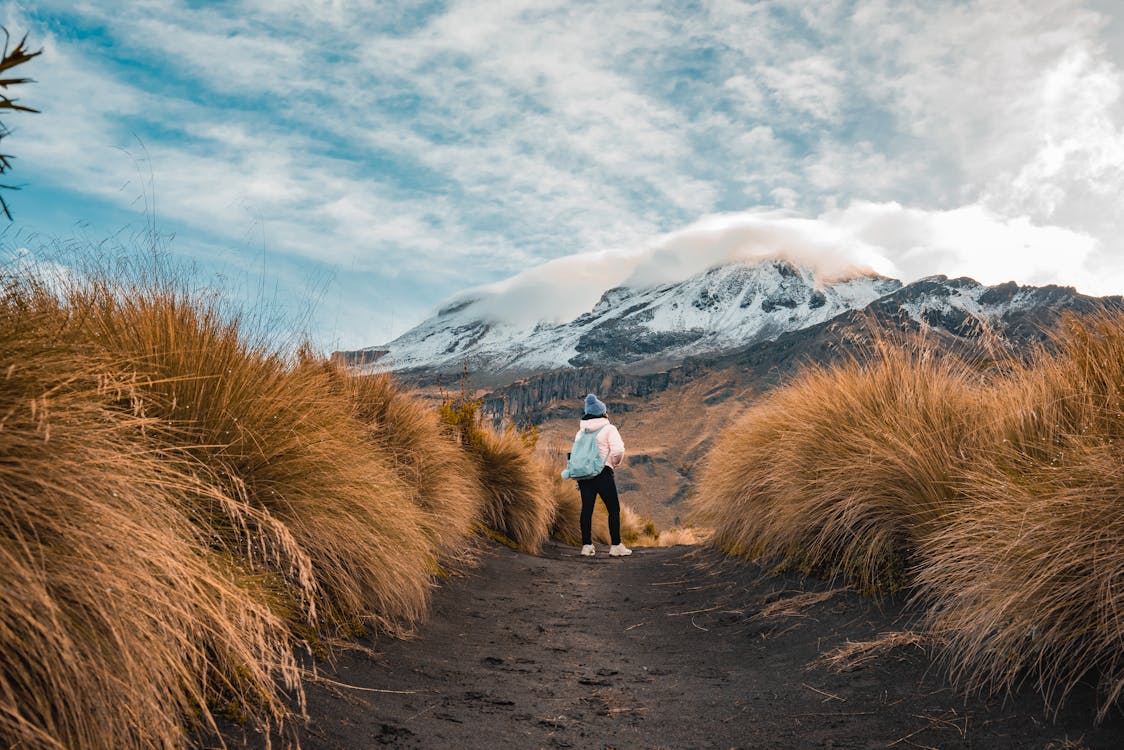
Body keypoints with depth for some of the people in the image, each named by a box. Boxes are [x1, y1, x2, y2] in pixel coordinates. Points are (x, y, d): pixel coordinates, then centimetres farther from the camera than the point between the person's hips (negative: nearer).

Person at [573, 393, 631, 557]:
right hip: (603, 473, -5)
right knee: (614, 509, 3)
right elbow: (618, 450, -16)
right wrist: (615, 463, 5)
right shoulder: (609, 429, -3)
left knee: (587, 509, 7)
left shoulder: (581, 431, 14)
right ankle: (616, 546, 3)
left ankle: (587, 545, 9)